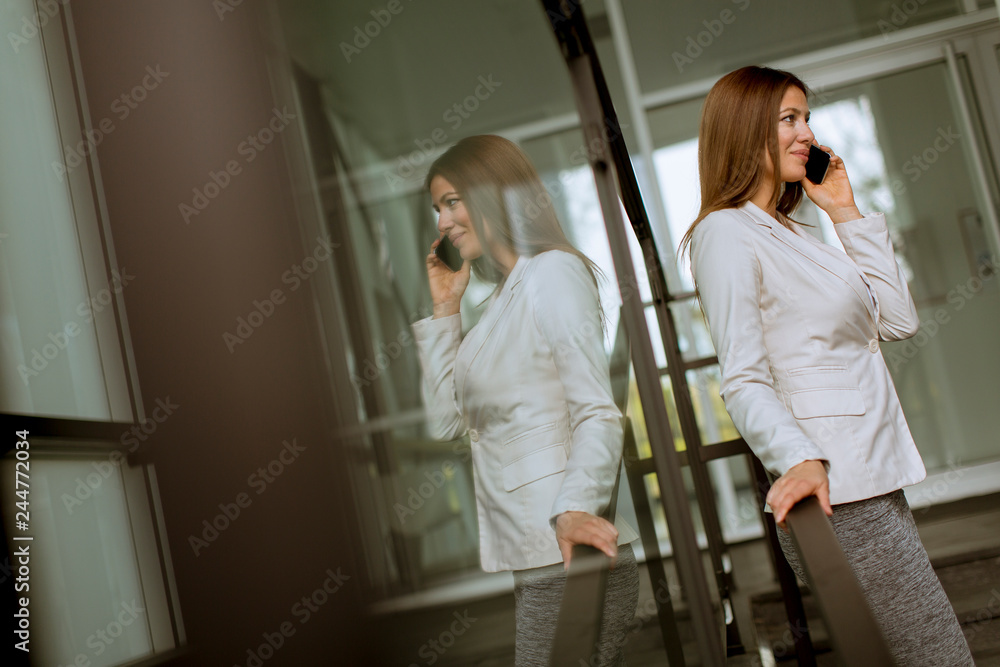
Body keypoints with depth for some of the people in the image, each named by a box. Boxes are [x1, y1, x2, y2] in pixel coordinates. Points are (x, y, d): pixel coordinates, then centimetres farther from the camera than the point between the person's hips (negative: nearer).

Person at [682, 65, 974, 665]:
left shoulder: (790, 233, 21)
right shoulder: (726, 232, -7)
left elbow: (898, 321, 15)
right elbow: (745, 380, -16)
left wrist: (847, 214, 14)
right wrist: (800, 458, -32)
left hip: (874, 482, 9)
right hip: (835, 494, -9)